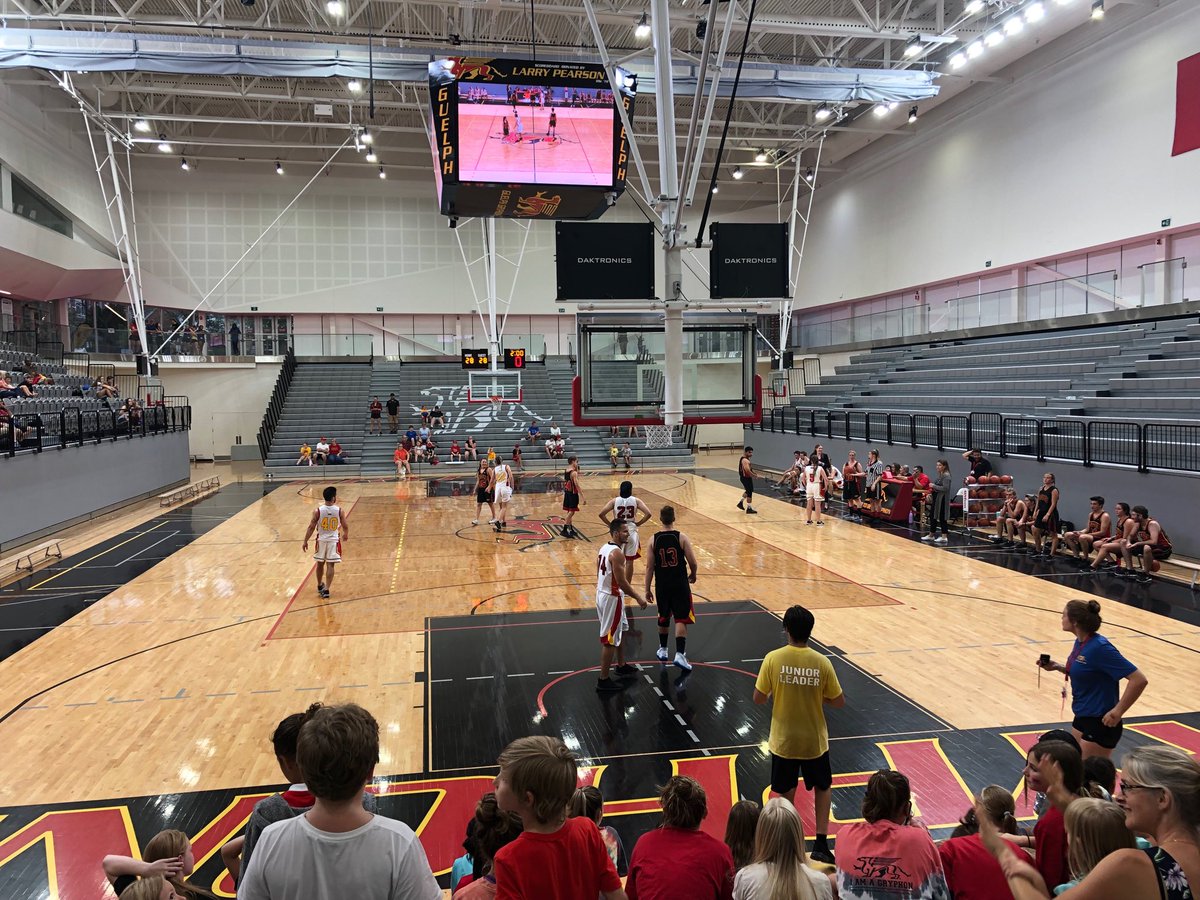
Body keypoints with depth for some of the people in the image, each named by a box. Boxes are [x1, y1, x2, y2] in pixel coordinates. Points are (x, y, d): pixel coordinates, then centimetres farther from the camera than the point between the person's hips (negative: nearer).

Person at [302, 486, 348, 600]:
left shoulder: (317, 511, -10)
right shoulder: (339, 510, -10)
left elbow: (311, 527, -8)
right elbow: (345, 526, -2)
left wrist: (305, 541, 1)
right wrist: (346, 535, 19)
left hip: (321, 540, 1)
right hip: (334, 540, -1)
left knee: (320, 563, 18)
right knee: (330, 565, 0)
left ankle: (320, 586, 35)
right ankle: (326, 589, -8)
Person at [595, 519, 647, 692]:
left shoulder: (604, 548, 7)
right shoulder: (617, 553, -22)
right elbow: (622, 582, -23)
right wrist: (638, 598, -14)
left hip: (602, 593, 10)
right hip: (612, 598, -10)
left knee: (621, 630, 26)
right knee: (610, 640, -2)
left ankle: (621, 665, 41)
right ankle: (603, 680, 5)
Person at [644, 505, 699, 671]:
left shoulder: (653, 540, -4)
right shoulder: (681, 537, -9)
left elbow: (649, 567, -4)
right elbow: (693, 563, -7)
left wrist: (647, 590, 4)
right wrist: (693, 576, 14)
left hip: (662, 585, 3)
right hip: (680, 584, -2)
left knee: (663, 618, 20)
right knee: (681, 619, 1)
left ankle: (662, 650, 32)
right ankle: (680, 654, -10)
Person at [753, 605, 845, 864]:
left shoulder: (773, 659, -16)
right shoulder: (821, 663, -14)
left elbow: (758, 698, -10)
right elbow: (839, 702, -6)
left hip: (783, 741, 0)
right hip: (814, 740, 1)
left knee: (786, 794, 17)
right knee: (823, 788, 23)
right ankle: (821, 843, 17)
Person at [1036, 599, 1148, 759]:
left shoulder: (1100, 648, -24)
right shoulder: (1080, 642, 2)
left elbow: (1139, 680, -25)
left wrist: (1117, 712, -22)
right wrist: (1058, 667, 2)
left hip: (1100, 723, -9)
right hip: (1082, 718, 9)